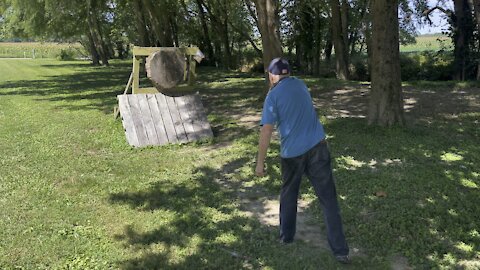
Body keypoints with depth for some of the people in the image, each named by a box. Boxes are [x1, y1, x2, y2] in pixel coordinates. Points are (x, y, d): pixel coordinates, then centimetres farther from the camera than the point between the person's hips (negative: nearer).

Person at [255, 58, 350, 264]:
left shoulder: (273, 95, -6)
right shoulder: (300, 85, 9)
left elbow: (266, 132, -11)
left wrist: (260, 162, -6)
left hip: (292, 152, -3)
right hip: (317, 146, 3)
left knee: (288, 195, 21)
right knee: (328, 198, 3)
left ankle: (286, 236, 33)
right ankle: (340, 250, 3)